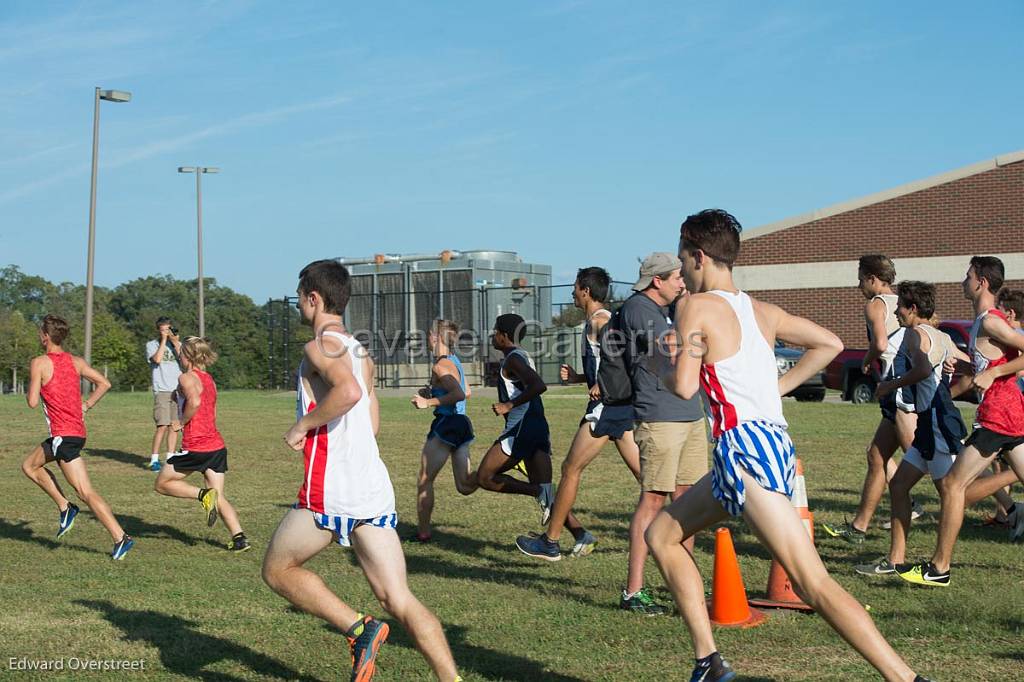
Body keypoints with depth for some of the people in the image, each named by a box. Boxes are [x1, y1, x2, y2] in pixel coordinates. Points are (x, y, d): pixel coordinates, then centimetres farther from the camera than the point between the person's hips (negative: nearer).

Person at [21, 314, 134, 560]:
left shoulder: (39, 363, -10)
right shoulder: (76, 361, 9)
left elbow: (32, 402, -13)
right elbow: (104, 384, 7)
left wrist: (30, 390, 9)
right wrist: (86, 405, 12)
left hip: (63, 435, -8)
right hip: (77, 431, 8)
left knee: (86, 492, -7)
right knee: (29, 466, 23)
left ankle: (121, 538, -11)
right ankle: (65, 507, 17)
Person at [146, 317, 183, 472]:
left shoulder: (178, 344, 15)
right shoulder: (152, 344, 6)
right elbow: (157, 359, -14)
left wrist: (175, 342, -7)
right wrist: (164, 340, -8)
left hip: (178, 389, 4)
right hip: (162, 390, -4)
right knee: (162, 426, -12)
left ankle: (170, 458, 6)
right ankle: (154, 460, -6)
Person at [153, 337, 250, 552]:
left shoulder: (187, 378, -7)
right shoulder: (209, 380, 17)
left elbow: (194, 401, -26)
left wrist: (181, 422, -13)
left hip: (195, 447, -7)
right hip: (217, 445, 7)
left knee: (161, 484, 10)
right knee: (219, 498, 8)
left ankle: (203, 495, -8)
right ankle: (239, 537, -9)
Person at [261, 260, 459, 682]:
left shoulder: (321, 346, -6)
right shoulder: (359, 352, 20)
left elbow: (348, 391, -26)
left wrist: (303, 425, -14)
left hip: (331, 489, -8)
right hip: (375, 486, 8)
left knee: (277, 570, 13)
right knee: (399, 601, 2)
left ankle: (358, 629, -4)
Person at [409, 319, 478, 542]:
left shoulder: (440, 366, -14)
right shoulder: (454, 361, 15)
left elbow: (459, 394, -27)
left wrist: (428, 402, -21)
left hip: (447, 424, -9)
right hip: (462, 424, 9)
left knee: (425, 480, 5)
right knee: (465, 486, 6)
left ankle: (423, 531, 8)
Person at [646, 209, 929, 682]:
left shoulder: (698, 306, -5)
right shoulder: (762, 312, 16)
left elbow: (684, 386, -13)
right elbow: (830, 344, 21)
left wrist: (657, 362, 7)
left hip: (745, 448, -9)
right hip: (773, 443, 9)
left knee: (814, 584, -14)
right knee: (661, 535, 21)